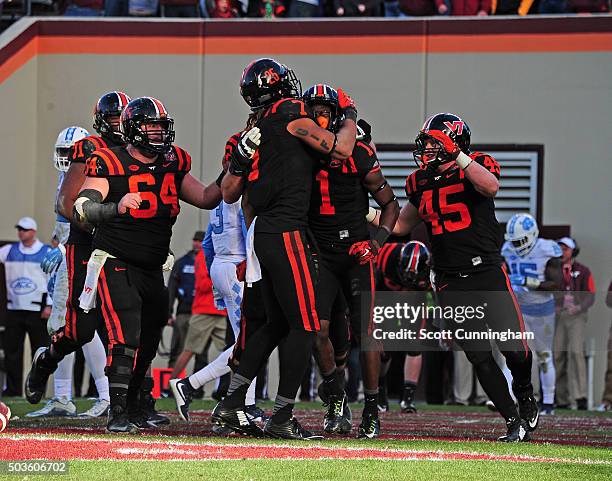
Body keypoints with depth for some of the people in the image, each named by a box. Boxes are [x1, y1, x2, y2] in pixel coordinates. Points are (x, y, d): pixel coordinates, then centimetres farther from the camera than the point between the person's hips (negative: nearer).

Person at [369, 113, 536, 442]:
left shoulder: (477, 166, -5)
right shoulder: (420, 182, 10)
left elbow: (491, 186, -29)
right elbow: (401, 225, 23)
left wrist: (457, 156, -30)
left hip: (488, 273, -4)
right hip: (450, 284, 4)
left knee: (514, 349, -8)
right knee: (480, 356, -3)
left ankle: (524, 391, 25)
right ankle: (514, 422, 7)